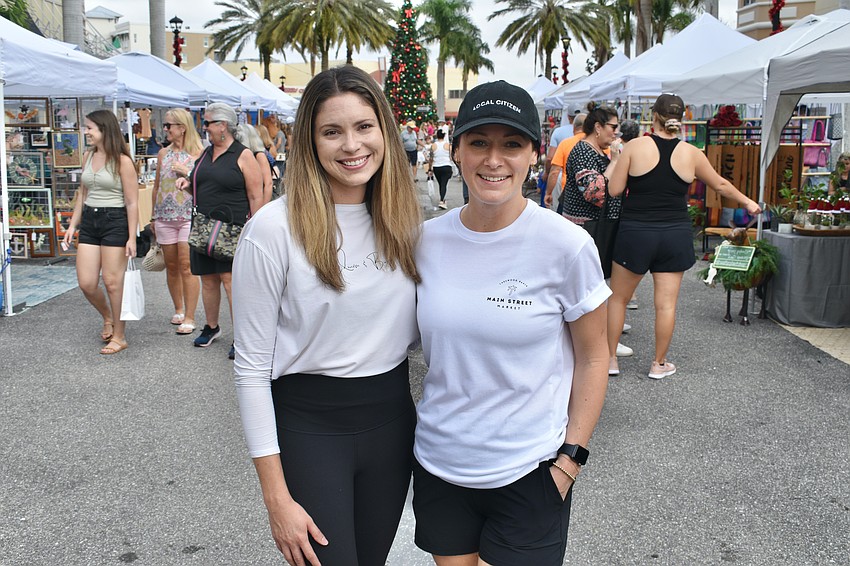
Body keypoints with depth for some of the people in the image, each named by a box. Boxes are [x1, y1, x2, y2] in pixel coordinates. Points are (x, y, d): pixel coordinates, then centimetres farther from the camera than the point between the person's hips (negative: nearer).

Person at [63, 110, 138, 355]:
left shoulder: (121, 161, -9)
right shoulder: (88, 157, 10)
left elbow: (132, 202, -9)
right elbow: (82, 194, 19)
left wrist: (132, 237, -12)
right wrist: (72, 225, 15)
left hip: (115, 222, -6)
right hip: (89, 221, 6)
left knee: (112, 282, -1)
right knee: (86, 283, 4)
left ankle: (119, 336, 13)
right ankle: (107, 317, 32)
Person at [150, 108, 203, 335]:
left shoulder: (198, 153, -1)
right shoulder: (163, 153, 12)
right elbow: (157, 186, 17)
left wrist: (187, 172, -14)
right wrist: (153, 217, 17)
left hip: (189, 216, -5)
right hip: (165, 215, 5)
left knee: (187, 266, -8)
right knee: (171, 265, 9)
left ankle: (189, 317, -3)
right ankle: (178, 309, 24)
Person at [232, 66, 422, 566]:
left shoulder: (406, 218, 0)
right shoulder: (274, 228, -15)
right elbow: (252, 367, -12)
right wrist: (277, 498, -12)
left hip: (392, 420, 5)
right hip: (308, 425, -5)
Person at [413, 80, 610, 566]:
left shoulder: (567, 245, -13)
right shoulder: (427, 240, -3)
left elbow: (592, 359, -5)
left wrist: (571, 458, -8)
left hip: (528, 471, -3)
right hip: (438, 463, 4)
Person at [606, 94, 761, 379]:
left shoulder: (634, 147, -8)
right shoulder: (691, 154, 1)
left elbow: (614, 190, -7)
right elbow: (721, 185, 15)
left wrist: (618, 160, 10)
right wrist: (748, 202, 32)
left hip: (635, 232, -2)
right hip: (675, 235, 2)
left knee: (618, 298, 12)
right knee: (666, 303, 8)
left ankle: (610, 359, 17)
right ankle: (659, 364, 20)